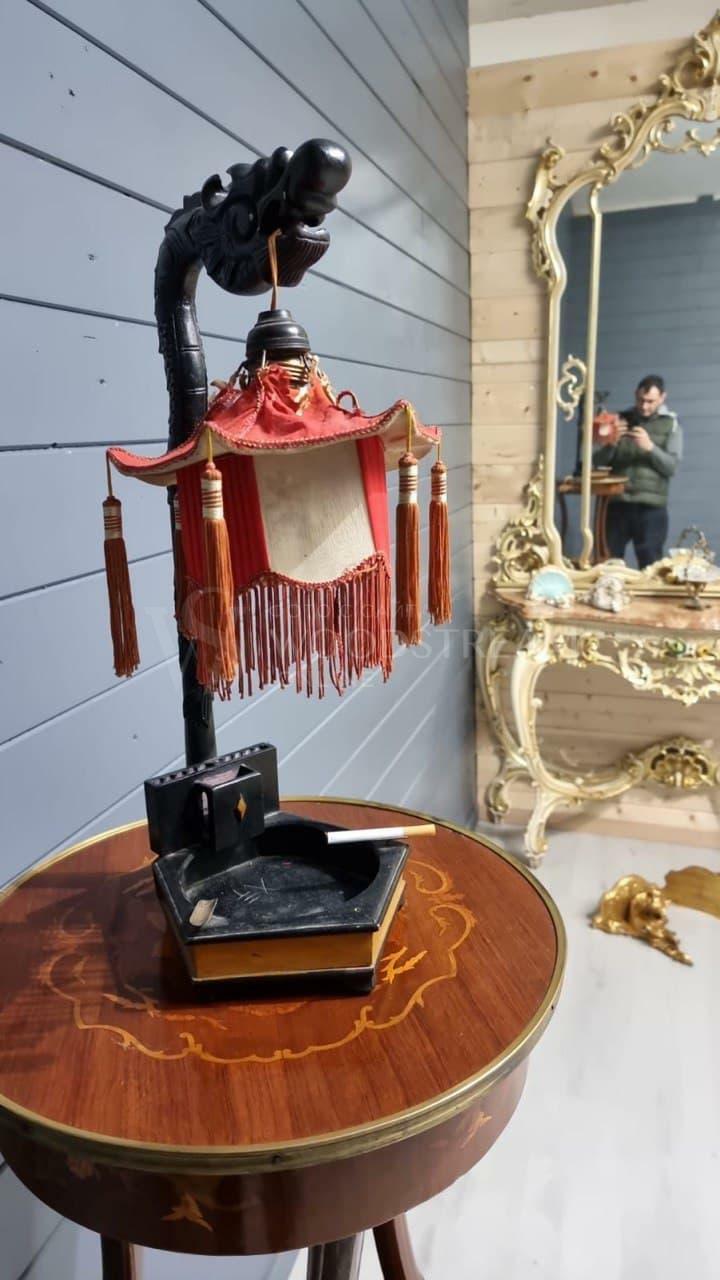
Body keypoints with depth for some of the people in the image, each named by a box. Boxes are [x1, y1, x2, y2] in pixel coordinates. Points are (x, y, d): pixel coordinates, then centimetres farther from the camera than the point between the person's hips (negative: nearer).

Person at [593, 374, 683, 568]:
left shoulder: (671, 425, 5)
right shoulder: (621, 419, 9)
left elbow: (671, 467, -6)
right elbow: (597, 461, 5)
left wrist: (650, 447, -20)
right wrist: (611, 443, -14)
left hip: (651, 507, -2)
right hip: (617, 503, 2)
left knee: (650, 566, 0)